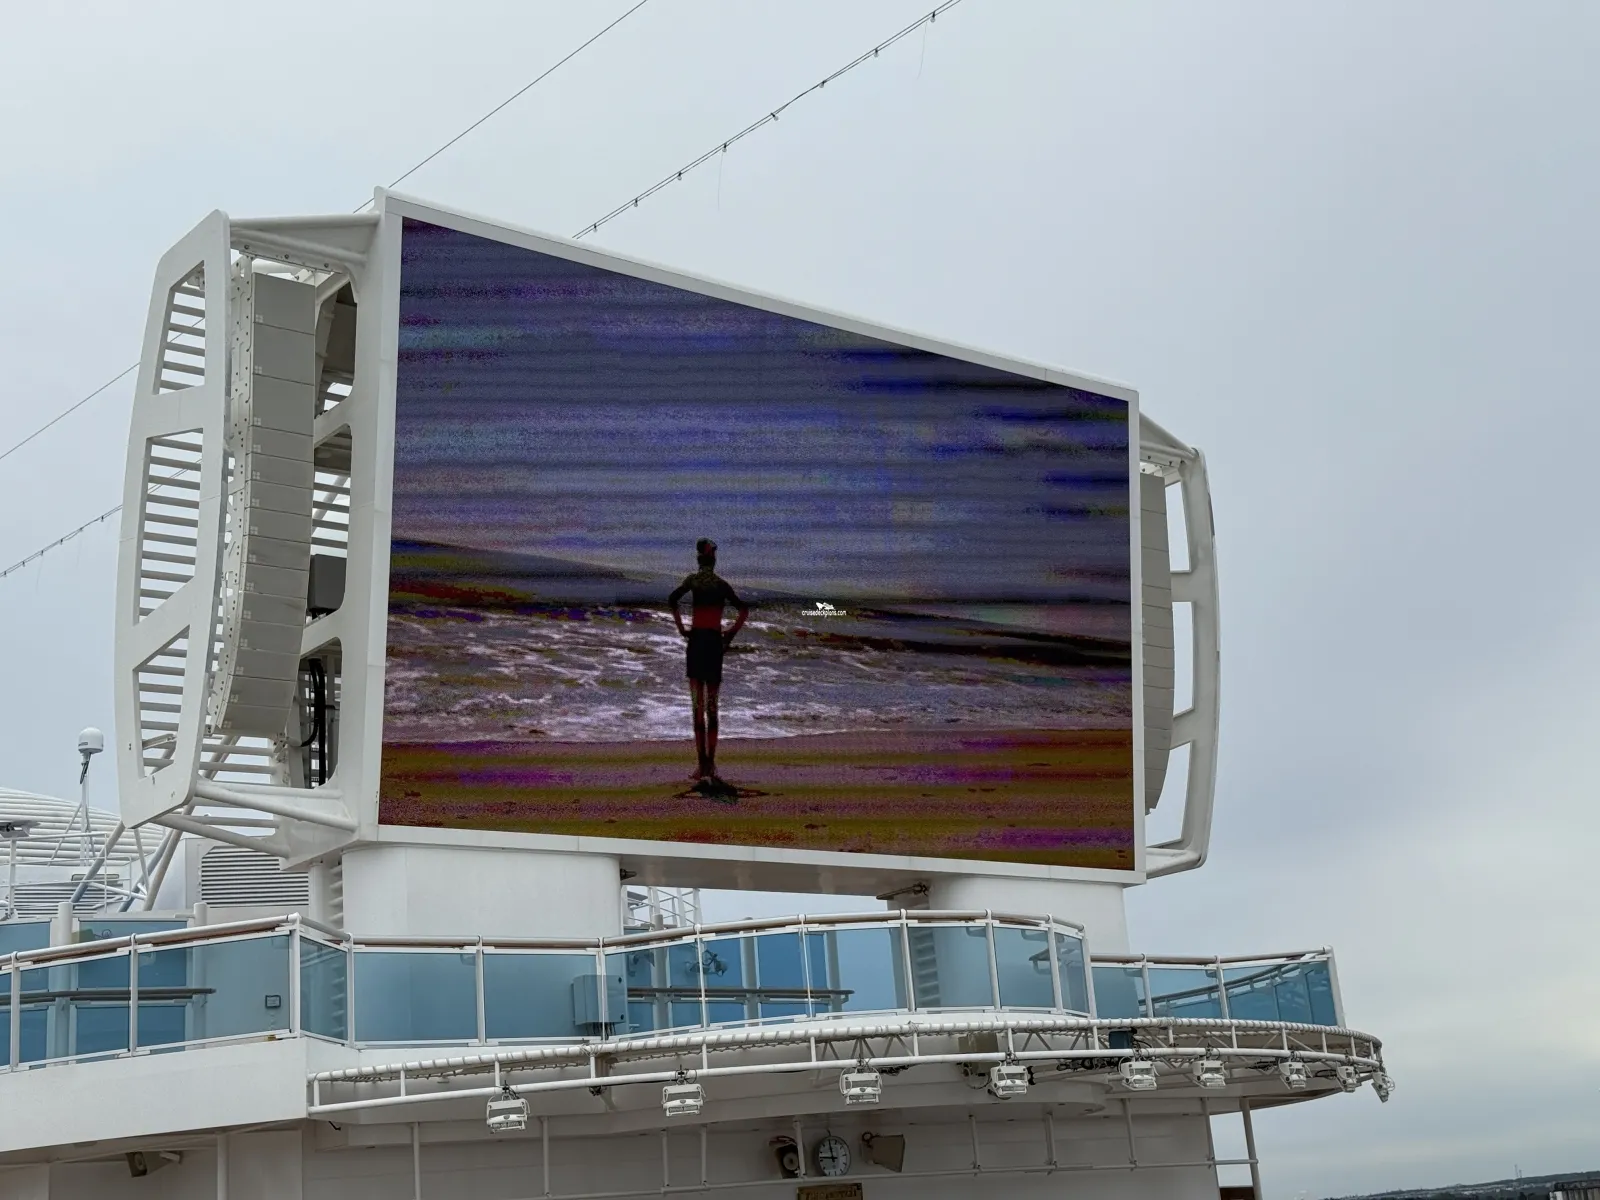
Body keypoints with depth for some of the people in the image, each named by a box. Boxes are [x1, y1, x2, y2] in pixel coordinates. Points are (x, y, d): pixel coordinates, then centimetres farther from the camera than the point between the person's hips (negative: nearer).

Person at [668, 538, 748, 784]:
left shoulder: (692, 580, 3)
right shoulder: (722, 584, 7)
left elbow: (672, 601, -13)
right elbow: (744, 609, 1)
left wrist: (682, 629, -5)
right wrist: (731, 634, 7)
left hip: (696, 639, -1)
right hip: (715, 641, 1)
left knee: (698, 705, 1)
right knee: (712, 705, 8)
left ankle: (702, 765, -5)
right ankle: (710, 764, 6)